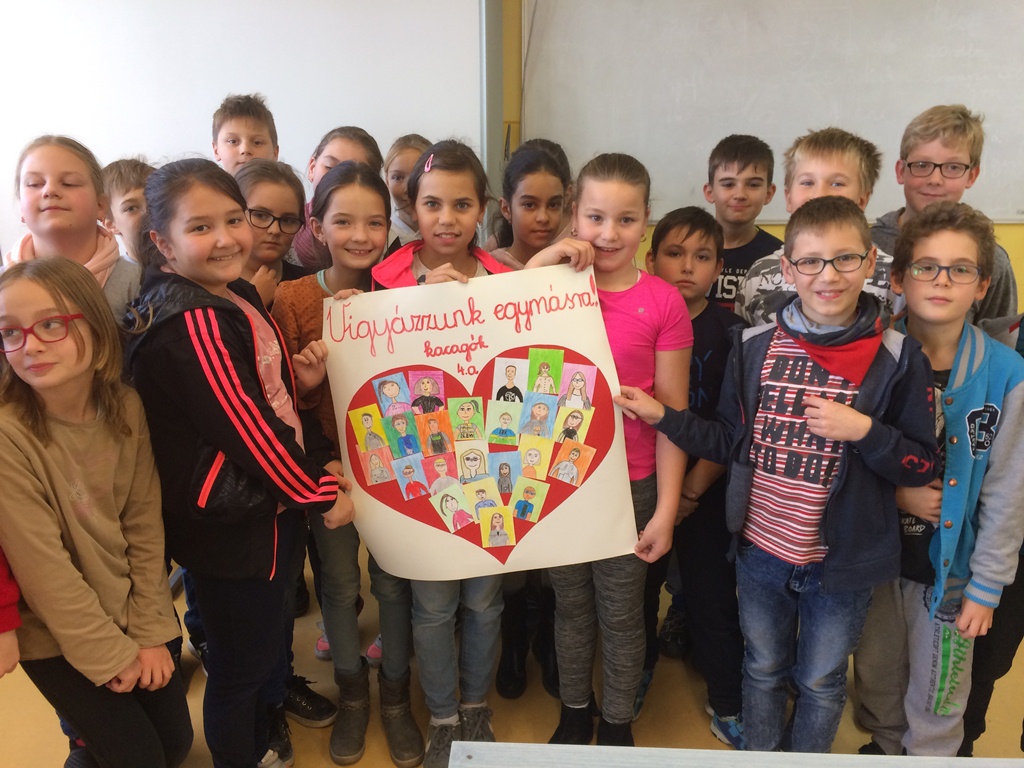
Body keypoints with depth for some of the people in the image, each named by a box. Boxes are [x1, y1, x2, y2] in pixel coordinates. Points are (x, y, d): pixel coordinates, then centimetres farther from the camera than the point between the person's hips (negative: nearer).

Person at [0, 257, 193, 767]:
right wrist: (112, 654, -13)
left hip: (130, 617, 5)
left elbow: (145, 526, -4)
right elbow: (43, 567, -20)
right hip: (56, 638, -4)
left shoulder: (125, 408, -8)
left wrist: (151, 631, -5)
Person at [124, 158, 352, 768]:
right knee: (239, 666, 11)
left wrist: (321, 466, 0)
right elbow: (245, 427, -24)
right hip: (229, 527, -10)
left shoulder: (235, 297, 6)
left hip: (274, 506, 10)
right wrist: (320, 495, -12)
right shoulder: (190, 325, -23)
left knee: (272, 639, 26)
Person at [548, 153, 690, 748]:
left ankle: (618, 723, 38)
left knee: (621, 614, 14)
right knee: (571, 607, 19)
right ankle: (573, 714, 41)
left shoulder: (663, 302, -9)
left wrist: (666, 509, -7)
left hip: (630, 485, -2)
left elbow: (672, 414, -7)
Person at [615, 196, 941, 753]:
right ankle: (758, 756, 48)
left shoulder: (896, 358, -13)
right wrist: (663, 416, -10)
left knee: (820, 683, 20)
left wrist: (864, 431, -25)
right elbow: (731, 441, 1)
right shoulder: (755, 346, -6)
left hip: (842, 562, -2)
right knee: (763, 670, 23)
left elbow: (923, 466, -8)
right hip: (760, 549, 2)